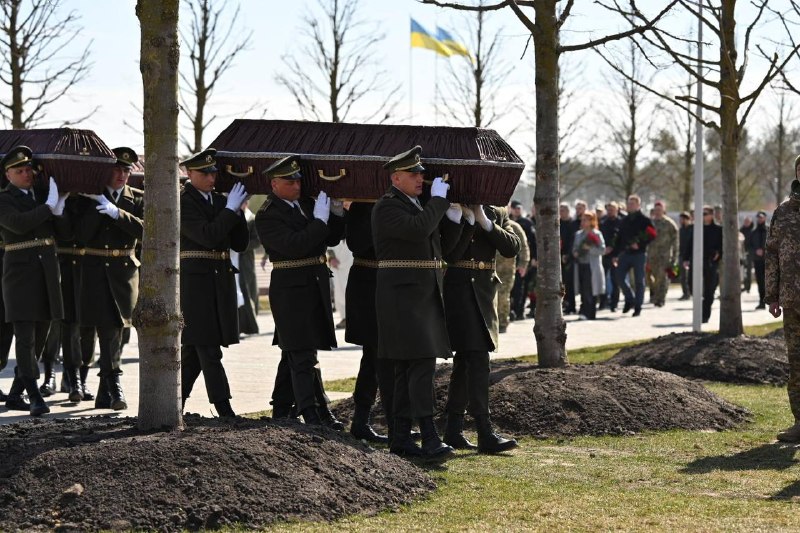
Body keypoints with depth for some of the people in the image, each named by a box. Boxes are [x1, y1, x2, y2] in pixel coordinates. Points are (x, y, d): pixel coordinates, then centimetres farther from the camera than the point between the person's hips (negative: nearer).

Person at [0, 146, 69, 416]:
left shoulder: (43, 194, 12)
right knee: (25, 336, -12)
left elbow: (65, 232, 9)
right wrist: (48, 206, -19)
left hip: (48, 271, 6)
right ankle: (35, 397, -15)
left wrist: (59, 210, -9)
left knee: (39, 337, 9)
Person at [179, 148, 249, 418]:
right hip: (194, 282, -7)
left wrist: (237, 211, -2)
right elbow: (207, 236, -20)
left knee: (196, 349, 9)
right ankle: (225, 411, -8)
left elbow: (240, 244, 10)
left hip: (220, 282, 7)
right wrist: (230, 210, -15)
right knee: (208, 350, -7)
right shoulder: (182, 202, -7)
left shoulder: (220, 201, 13)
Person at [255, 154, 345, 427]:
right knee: (303, 357, -8)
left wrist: (337, 214, -2)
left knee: (294, 355, 15)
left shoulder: (306, 203, 11)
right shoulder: (267, 216, -12)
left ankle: (281, 412, 24)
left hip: (315, 288, 8)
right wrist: (319, 220, -22)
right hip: (291, 289, -8)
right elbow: (294, 246, -24)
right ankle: (314, 417, -9)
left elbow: (331, 238, 14)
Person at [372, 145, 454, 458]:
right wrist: (438, 199, -13)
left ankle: (400, 438, 12)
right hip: (402, 295, -9)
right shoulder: (387, 207, -11)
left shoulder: (415, 205, 19)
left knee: (407, 368, 9)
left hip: (424, 296, 9)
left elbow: (434, 242, 24)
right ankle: (429, 438, -19)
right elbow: (419, 229, -25)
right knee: (422, 364, -15)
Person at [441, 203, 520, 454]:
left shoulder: (496, 215, 11)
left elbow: (512, 248, -4)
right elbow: (451, 254, -16)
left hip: (484, 293, 6)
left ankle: (453, 432, 17)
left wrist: (484, 222, -12)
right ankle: (486, 435, -16)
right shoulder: (451, 214, -3)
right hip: (459, 290, -6)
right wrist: (468, 220, -18)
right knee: (478, 360, -13)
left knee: (465, 361, 11)